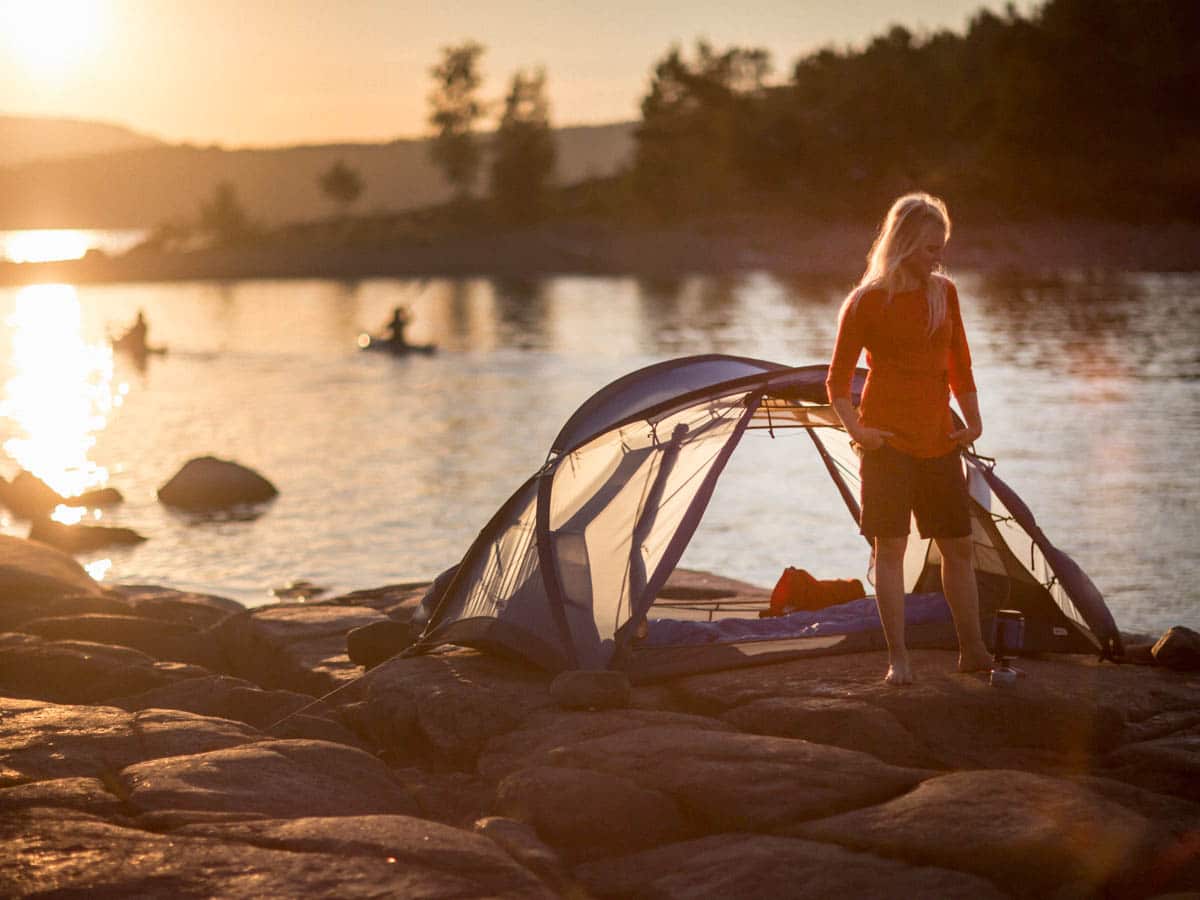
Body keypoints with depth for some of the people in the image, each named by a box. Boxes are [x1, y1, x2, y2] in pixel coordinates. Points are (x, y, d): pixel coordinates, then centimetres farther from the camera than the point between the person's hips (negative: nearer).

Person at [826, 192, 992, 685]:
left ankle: (972, 650, 16)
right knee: (890, 546, -6)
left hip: (938, 440, 5)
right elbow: (837, 380, -1)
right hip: (888, 440, -5)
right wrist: (855, 429, -13)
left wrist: (973, 420, 5)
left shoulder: (945, 293, 9)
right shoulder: (866, 301, -5)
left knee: (958, 546, 7)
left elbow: (960, 366, 16)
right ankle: (898, 658, 0)